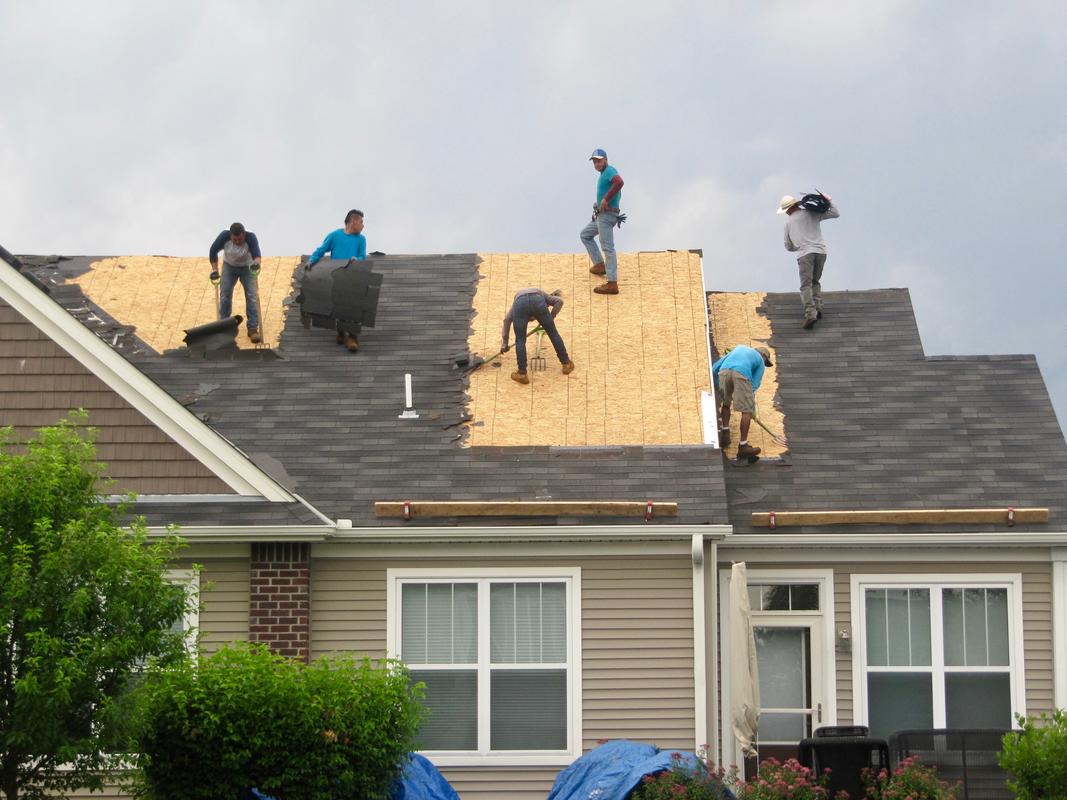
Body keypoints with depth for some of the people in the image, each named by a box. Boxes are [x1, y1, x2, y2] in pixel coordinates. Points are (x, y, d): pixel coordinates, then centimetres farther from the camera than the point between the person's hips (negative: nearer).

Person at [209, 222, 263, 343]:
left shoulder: (250, 238, -32)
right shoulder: (224, 236, -27)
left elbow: (257, 254, -45)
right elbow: (213, 251, -12)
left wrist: (256, 262, -68)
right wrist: (214, 270, -13)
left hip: (247, 267, -2)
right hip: (229, 266, 2)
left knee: (252, 296, -11)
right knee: (225, 295, 0)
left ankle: (253, 329, -7)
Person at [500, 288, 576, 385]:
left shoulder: (518, 294, 42)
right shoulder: (542, 294, 41)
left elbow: (507, 319, 28)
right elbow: (559, 300, 19)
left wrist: (504, 343, 29)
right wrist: (551, 318, 23)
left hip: (520, 303, 0)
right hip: (538, 302, 0)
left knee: (520, 341, 13)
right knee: (553, 333, 19)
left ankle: (522, 374, 15)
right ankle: (566, 363, 30)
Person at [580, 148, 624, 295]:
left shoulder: (610, 171, -11)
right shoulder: (604, 174, 19)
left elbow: (619, 182, -33)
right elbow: (616, 195, 30)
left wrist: (605, 199, -27)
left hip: (607, 215, -11)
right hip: (601, 215, 11)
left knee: (608, 248, -12)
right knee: (585, 234, 24)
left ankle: (612, 284, -15)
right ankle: (599, 265, 17)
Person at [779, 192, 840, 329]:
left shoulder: (788, 222, 13)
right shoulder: (812, 213, 12)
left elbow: (788, 247, 22)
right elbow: (835, 214, 10)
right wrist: (829, 201, 24)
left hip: (804, 254, -3)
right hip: (820, 251, 3)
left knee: (806, 286, -8)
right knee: (815, 282, 21)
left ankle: (810, 313, -26)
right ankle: (818, 307, 4)